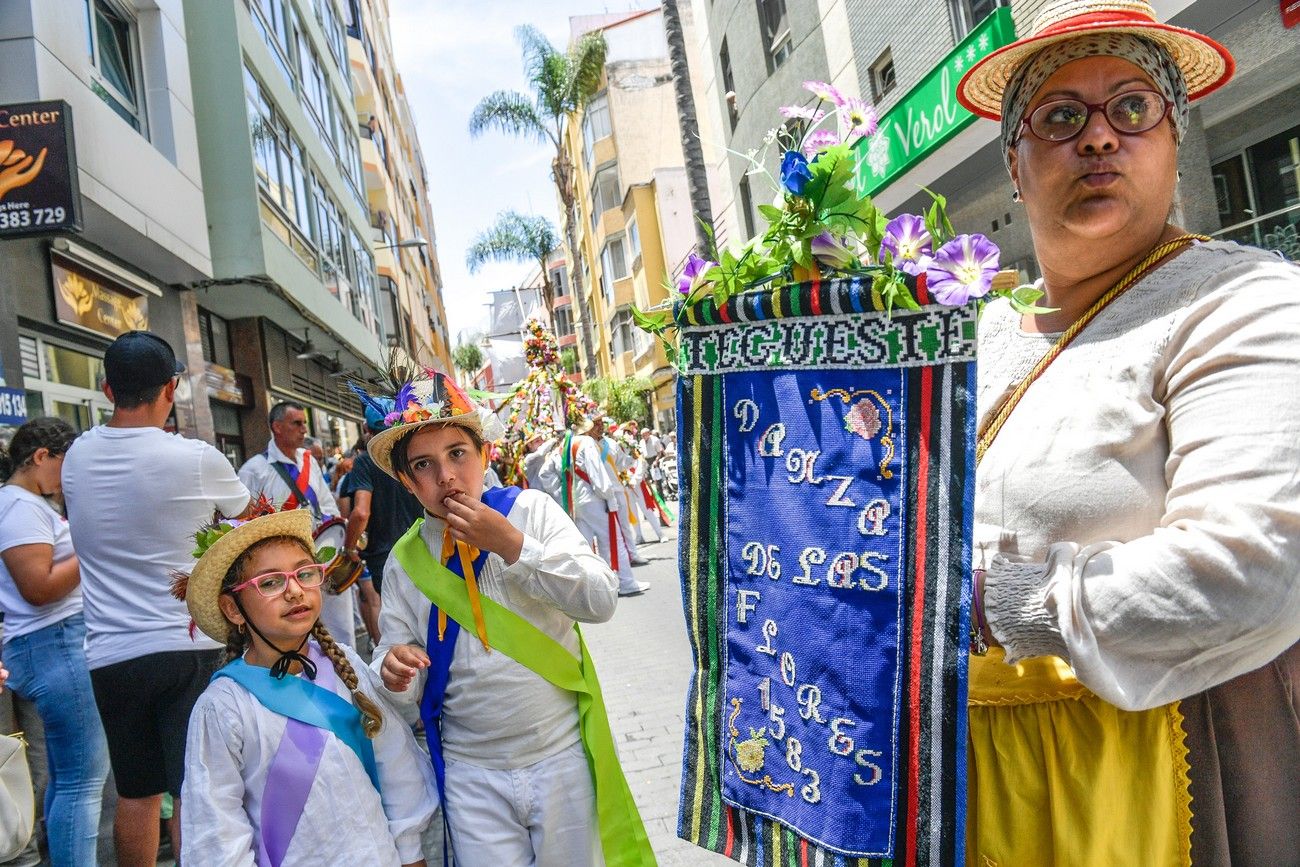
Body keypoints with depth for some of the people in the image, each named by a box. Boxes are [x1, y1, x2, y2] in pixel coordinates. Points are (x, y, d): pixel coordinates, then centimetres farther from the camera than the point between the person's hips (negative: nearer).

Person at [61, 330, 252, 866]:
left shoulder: (76, 458, 2)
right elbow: (248, 513, 8)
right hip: (186, 646, -4)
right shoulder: (197, 459, -12)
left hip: (109, 655, 4)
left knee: (135, 793, 16)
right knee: (194, 795, 2)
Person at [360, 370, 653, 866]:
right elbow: (402, 668, 3)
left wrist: (512, 545, -22)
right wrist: (396, 671, -20)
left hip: (560, 756, -1)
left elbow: (601, 600, -15)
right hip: (470, 773, 1)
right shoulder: (405, 561, -1)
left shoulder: (531, 510, -8)